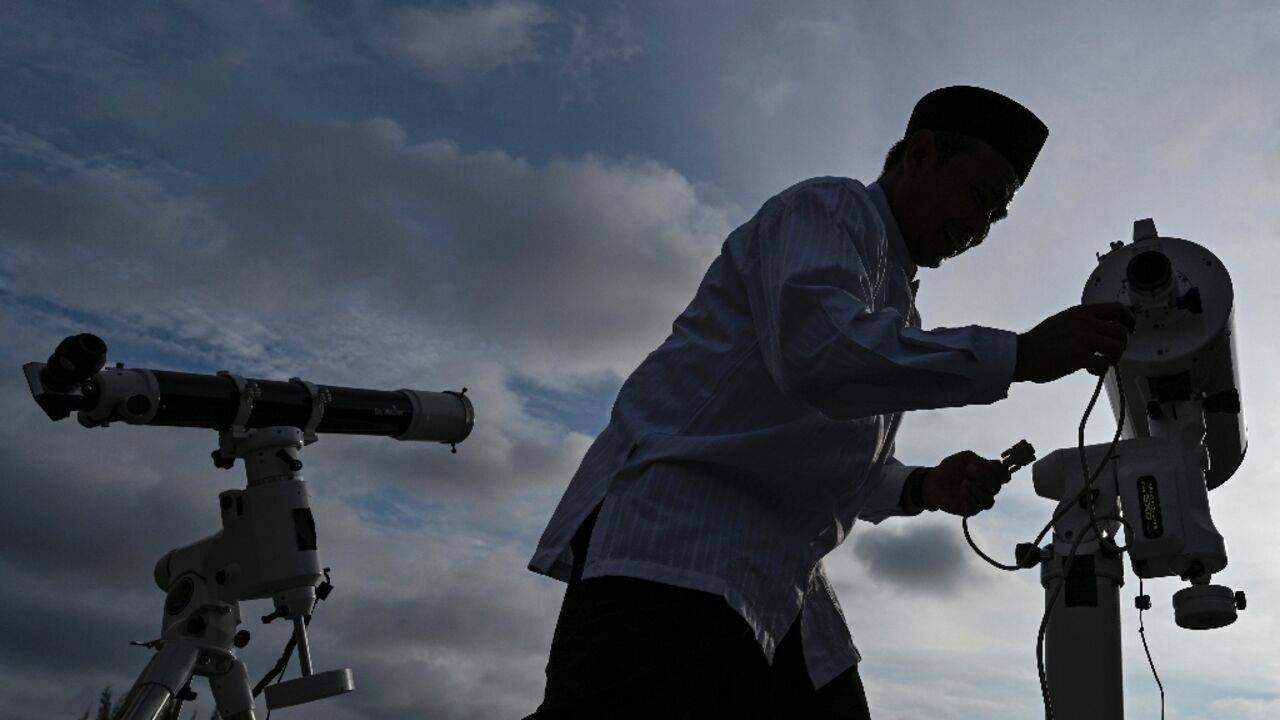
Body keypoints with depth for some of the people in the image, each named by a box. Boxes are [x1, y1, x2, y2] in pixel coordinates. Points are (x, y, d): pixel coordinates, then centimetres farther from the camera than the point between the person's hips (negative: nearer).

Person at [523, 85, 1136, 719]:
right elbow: (819, 350, -21)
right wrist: (1020, 356, -19)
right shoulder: (830, 207, 1)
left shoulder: (894, 299, 28)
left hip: (776, 584, 10)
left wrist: (923, 488, 10)